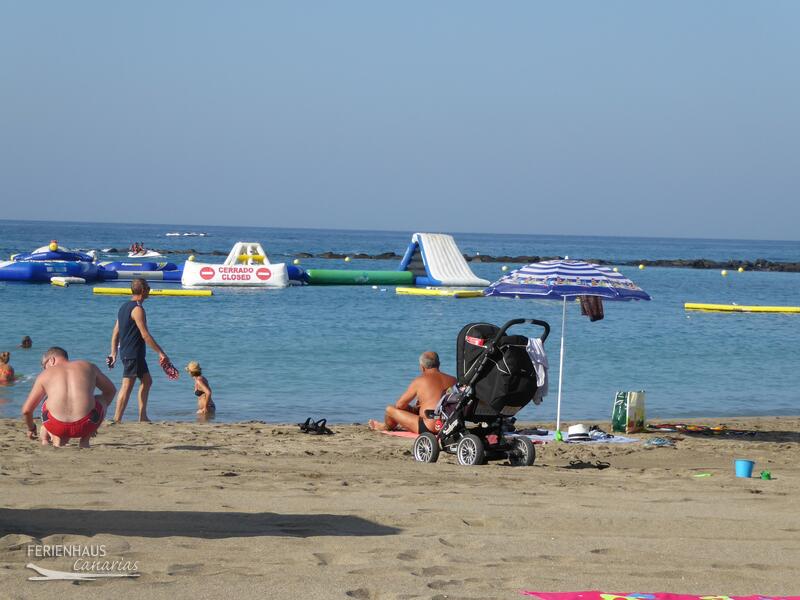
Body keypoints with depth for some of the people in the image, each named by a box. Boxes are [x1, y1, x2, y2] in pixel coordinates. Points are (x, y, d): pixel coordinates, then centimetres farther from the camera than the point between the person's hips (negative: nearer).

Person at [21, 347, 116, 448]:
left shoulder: (45, 374, 16)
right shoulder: (88, 366, 19)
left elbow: (26, 410, 19)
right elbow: (111, 390, 33)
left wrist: (31, 428, 40)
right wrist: (100, 414, 47)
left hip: (58, 427, 0)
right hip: (86, 426, 0)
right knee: (102, 399, 33)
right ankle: (84, 441, 21)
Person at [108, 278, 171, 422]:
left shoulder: (124, 307, 13)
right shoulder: (137, 309, -16)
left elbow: (115, 333, 15)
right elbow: (145, 335, -20)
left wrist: (113, 353, 17)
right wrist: (161, 352, -16)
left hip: (125, 351, 10)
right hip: (133, 354, -10)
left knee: (147, 381, 17)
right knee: (127, 386, -8)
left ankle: (143, 417, 18)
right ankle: (117, 420, -9)